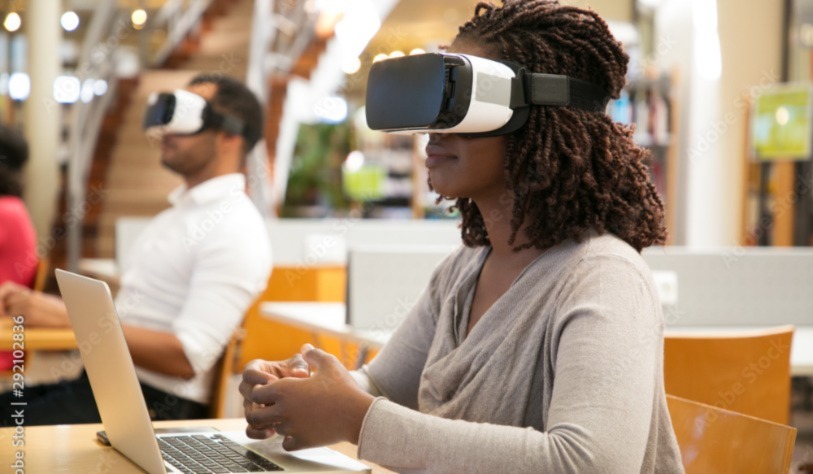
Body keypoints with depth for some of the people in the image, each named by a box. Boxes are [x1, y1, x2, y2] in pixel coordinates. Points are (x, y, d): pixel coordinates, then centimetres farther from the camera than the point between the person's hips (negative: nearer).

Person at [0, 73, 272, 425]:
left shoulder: (235, 230, -12)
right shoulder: (180, 211, 19)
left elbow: (186, 357, -21)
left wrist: (68, 316, -20)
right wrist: (40, 306, 6)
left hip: (155, 406, -9)